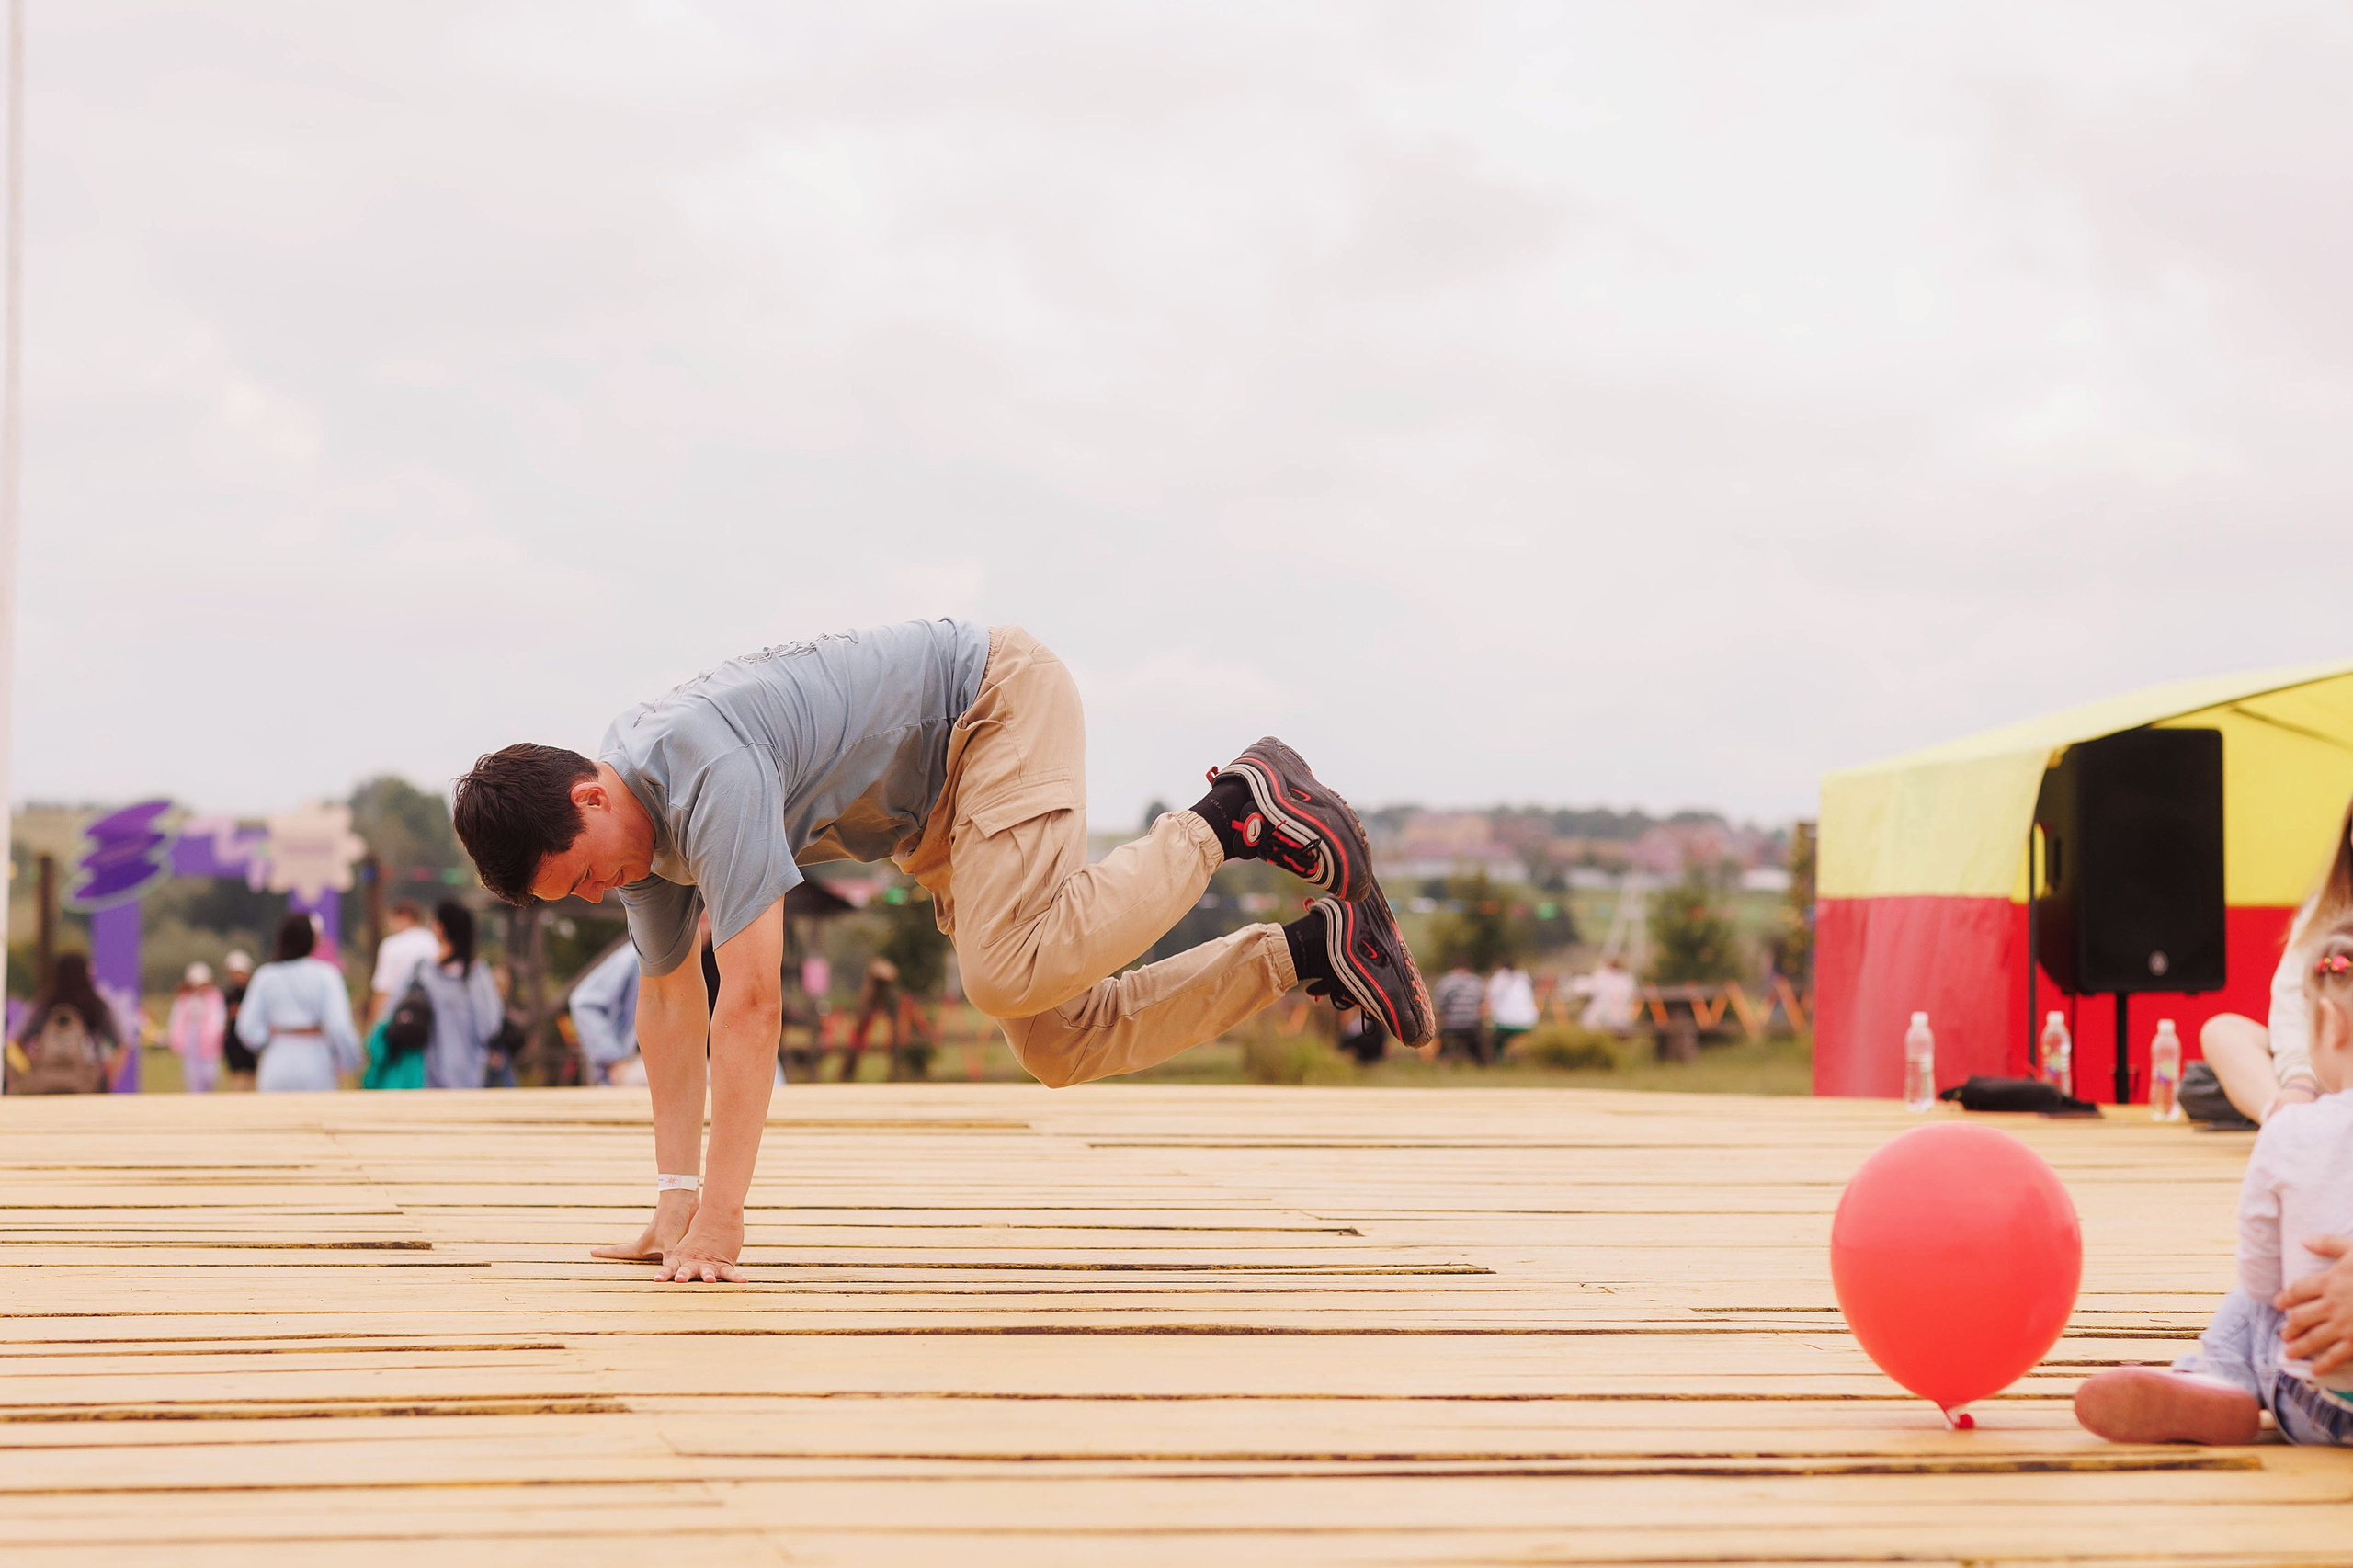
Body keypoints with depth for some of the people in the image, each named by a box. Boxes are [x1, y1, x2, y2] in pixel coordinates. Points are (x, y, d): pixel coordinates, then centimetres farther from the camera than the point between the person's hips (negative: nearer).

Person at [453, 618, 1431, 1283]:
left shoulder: (710, 780, -34)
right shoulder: (635, 821, -5)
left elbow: (751, 1002, -37)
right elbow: (670, 995, 4)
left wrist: (718, 1221, -36)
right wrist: (675, 1200, -1)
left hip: (999, 702, -9)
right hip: (932, 811, 9)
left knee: (1010, 974, -29)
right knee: (1064, 1045, 2)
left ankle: (1231, 818, -11)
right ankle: (1314, 947, 10)